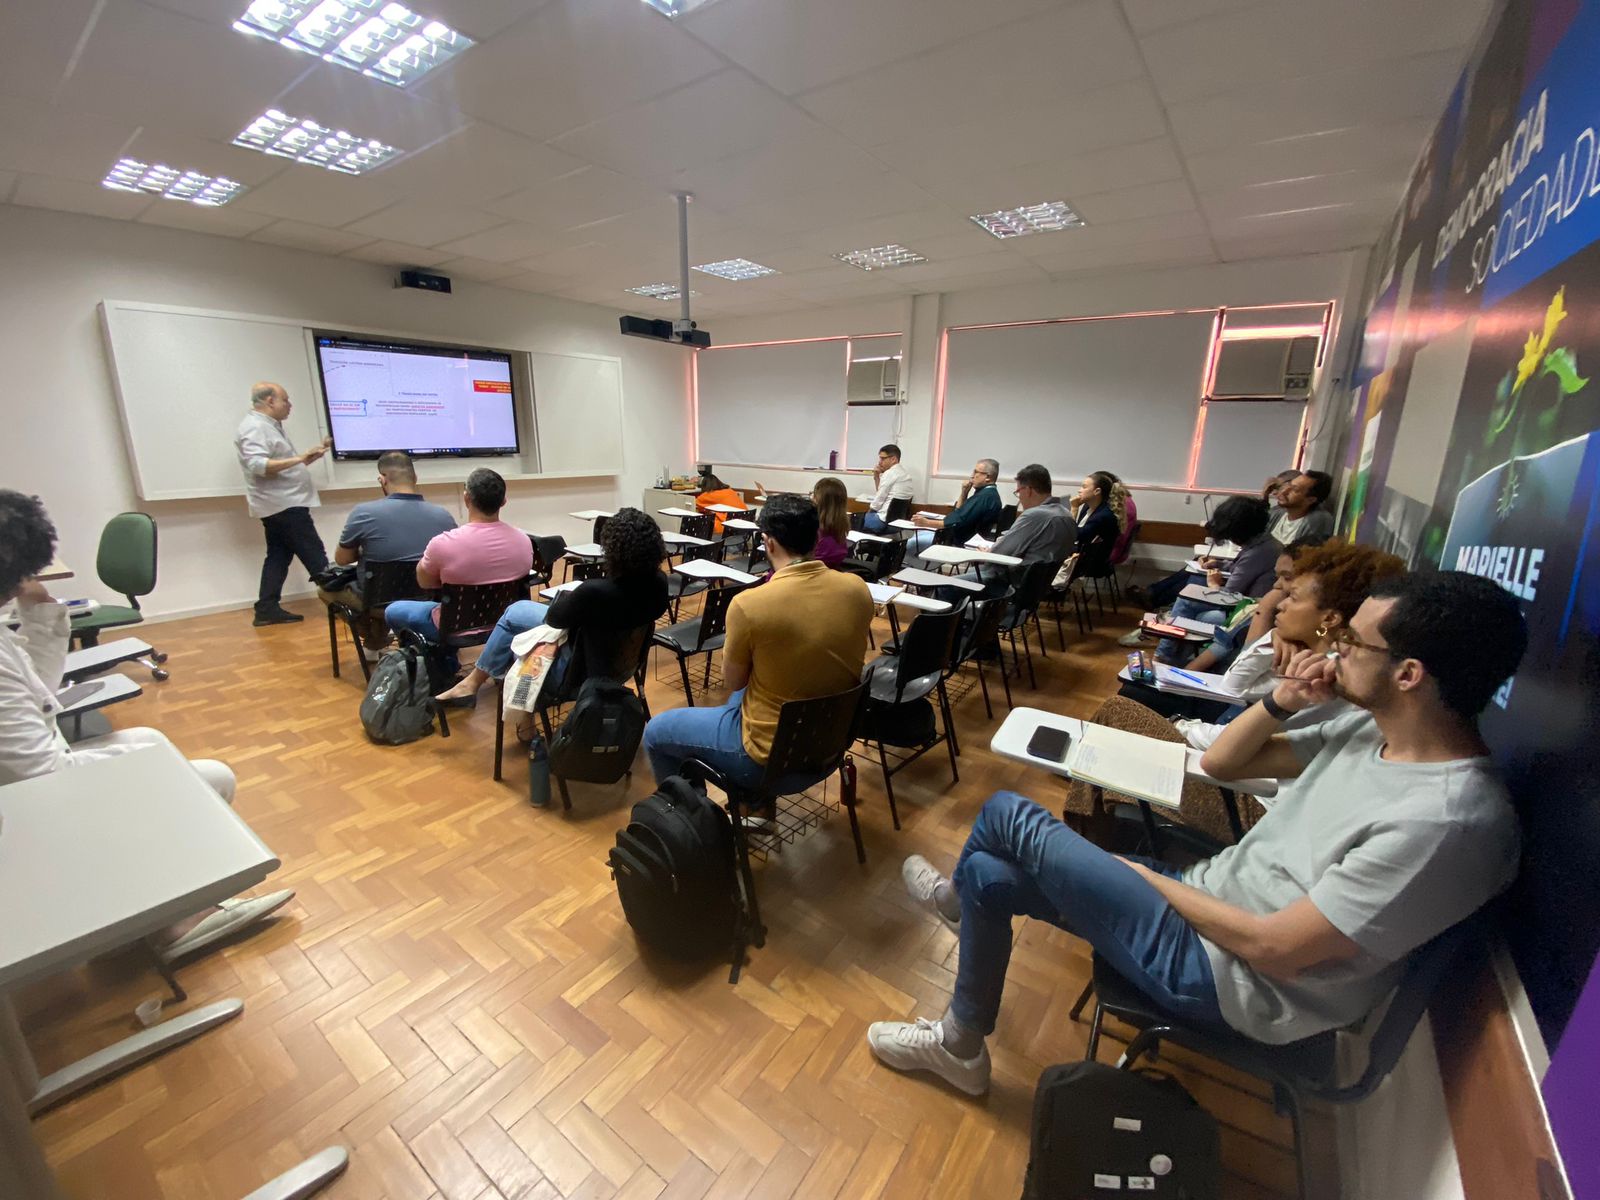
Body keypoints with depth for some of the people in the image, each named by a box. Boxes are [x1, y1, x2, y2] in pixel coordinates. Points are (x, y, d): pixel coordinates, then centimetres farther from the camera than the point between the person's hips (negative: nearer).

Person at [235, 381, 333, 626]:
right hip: (283, 505, -10)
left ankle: (267, 609, 12)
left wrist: (312, 454, 18)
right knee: (314, 555, -7)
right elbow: (258, 466, -27)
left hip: (283, 504, 10)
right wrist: (299, 458, -31)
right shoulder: (255, 428, -15)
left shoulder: (269, 426, 19)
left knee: (279, 555, 10)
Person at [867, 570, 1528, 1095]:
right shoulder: (1375, 730, 0)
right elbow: (1219, 761, 9)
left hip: (1231, 978, -8)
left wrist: (1147, 875, -11)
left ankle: (958, 895, 24)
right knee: (988, 877, 5)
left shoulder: (1447, 823, -27)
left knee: (1006, 813, -9)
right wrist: (1281, 703, -9)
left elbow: (1274, 949, -25)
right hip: (1202, 898, 8)